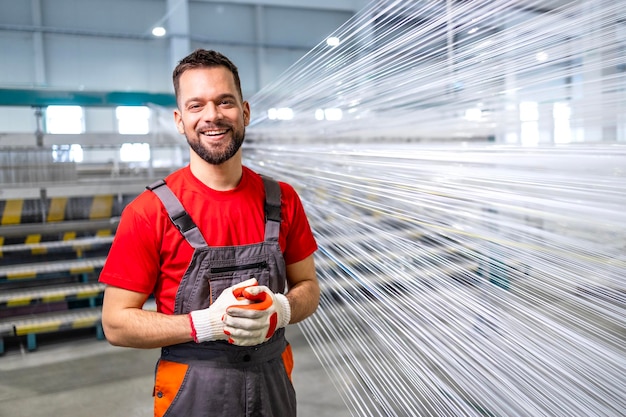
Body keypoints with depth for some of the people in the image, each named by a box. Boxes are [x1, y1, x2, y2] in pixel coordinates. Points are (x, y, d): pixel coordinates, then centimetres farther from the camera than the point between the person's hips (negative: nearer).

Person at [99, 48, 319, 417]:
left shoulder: (282, 200, -4)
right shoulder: (150, 211, -14)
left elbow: (308, 286, 5)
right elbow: (117, 323, -11)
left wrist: (280, 312, -16)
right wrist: (208, 323, -23)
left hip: (274, 382, 3)